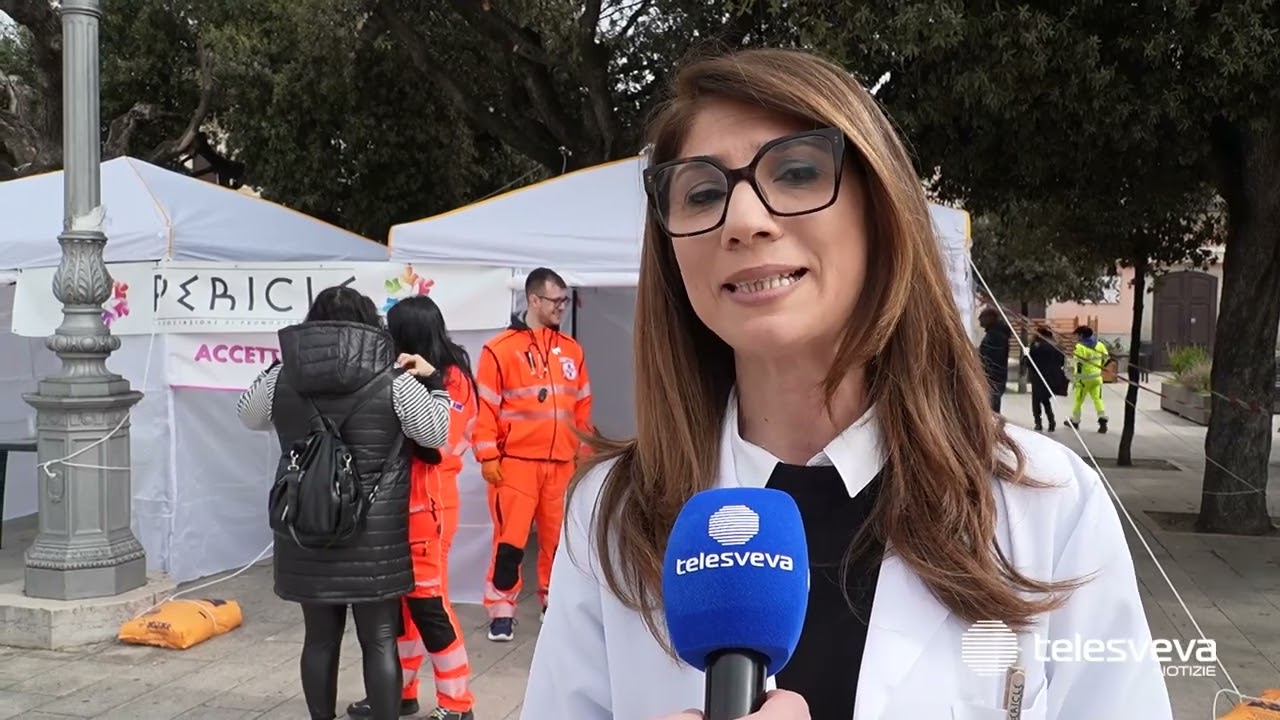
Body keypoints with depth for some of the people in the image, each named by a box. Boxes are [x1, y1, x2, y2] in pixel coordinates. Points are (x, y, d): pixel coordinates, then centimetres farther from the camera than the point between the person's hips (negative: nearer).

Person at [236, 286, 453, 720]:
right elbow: (437, 432, 1)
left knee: (320, 638, 14)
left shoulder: (282, 378, -2)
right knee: (380, 641, 6)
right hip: (375, 536, -3)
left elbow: (248, 416, 18)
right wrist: (432, 382, 13)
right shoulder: (393, 381, -10)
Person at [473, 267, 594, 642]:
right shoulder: (500, 349, -5)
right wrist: (488, 456, -11)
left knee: (559, 538, 12)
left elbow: (582, 407, 16)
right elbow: (484, 408, -6)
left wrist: (586, 452, 15)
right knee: (510, 540, -3)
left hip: (562, 464, 5)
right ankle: (501, 611, 8)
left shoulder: (571, 350, 11)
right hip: (515, 463, -4)